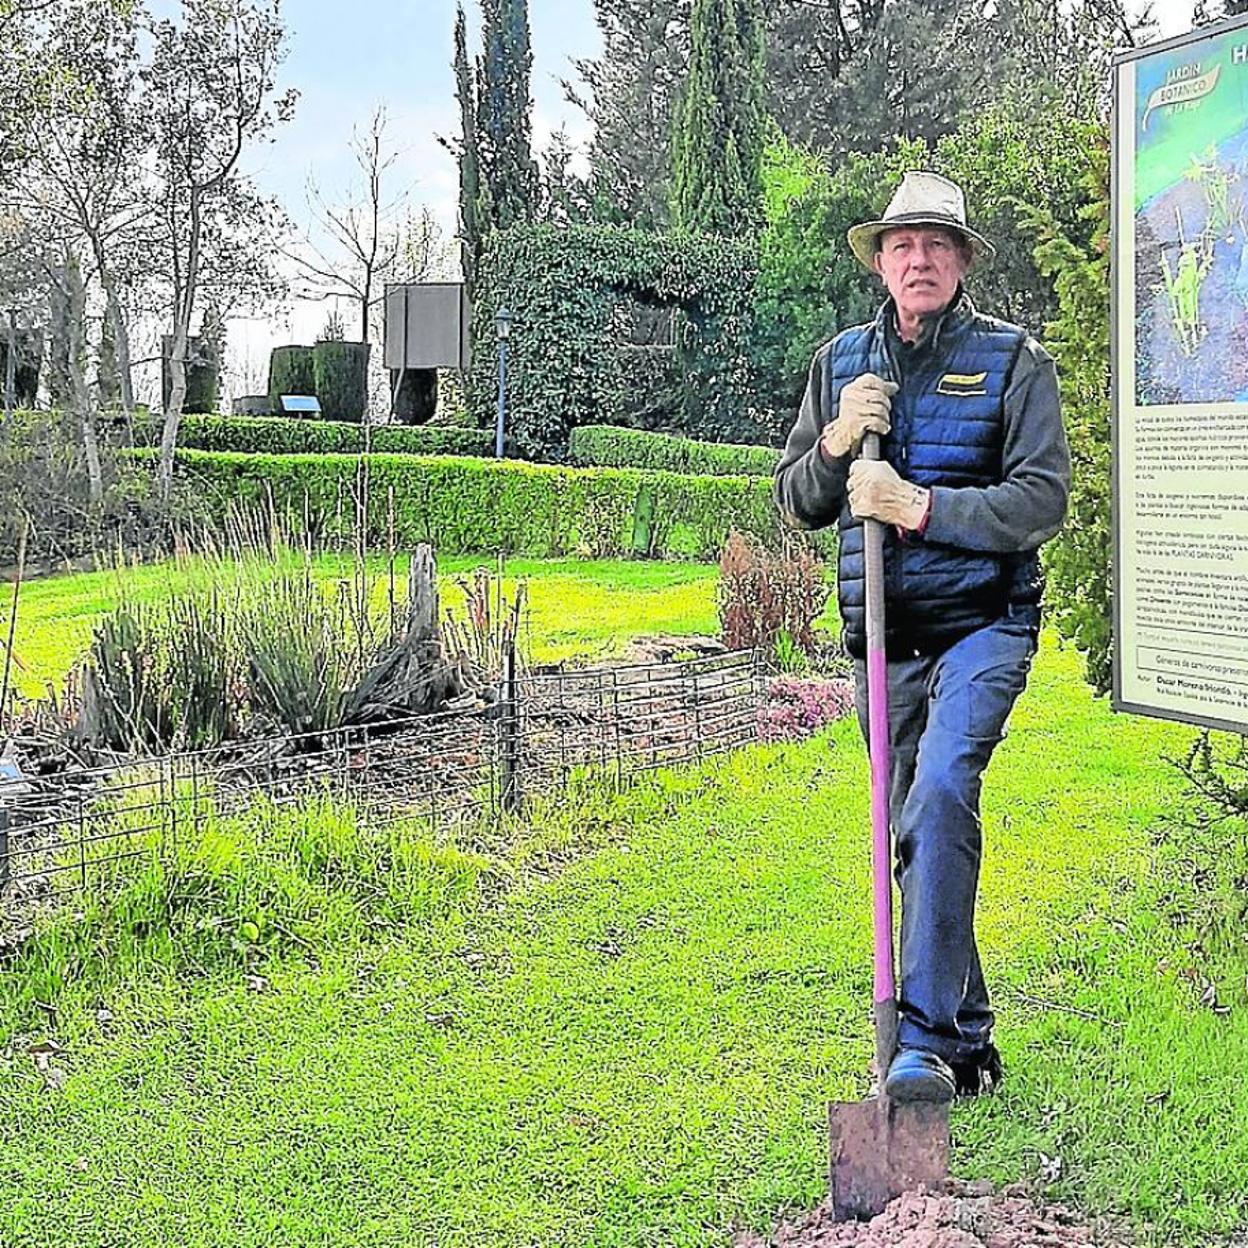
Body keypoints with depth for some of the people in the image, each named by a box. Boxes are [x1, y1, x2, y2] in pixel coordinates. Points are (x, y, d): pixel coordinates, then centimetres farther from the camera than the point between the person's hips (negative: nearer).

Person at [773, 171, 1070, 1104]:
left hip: (982, 625, -4)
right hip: (883, 637, 5)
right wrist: (836, 444, -10)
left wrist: (920, 507, -21)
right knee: (916, 827, 8)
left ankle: (926, 1041, -22)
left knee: (940, 794, -25)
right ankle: (969, 1042, 22)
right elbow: (796, 505, 11)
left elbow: (1043, 499, -10)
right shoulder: (841, 362, 10)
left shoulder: (1014, 360, -1)